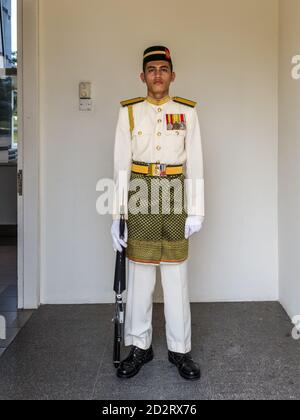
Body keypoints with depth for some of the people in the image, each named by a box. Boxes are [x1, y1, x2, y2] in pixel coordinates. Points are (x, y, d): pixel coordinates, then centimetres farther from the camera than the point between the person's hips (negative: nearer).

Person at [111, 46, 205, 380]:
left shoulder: (187, 112, 5)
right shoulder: (129, 112, 4)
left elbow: (195, 163, 3)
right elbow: (121, 165, 0)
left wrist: (196, 211, -2)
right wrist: (116, 214, -5)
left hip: (175, 202, 0)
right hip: (140, 201, 0)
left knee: (177, 277, 5)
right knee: (139, 277, 5)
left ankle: (180, 349, 17)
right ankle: (139, 347, 20)